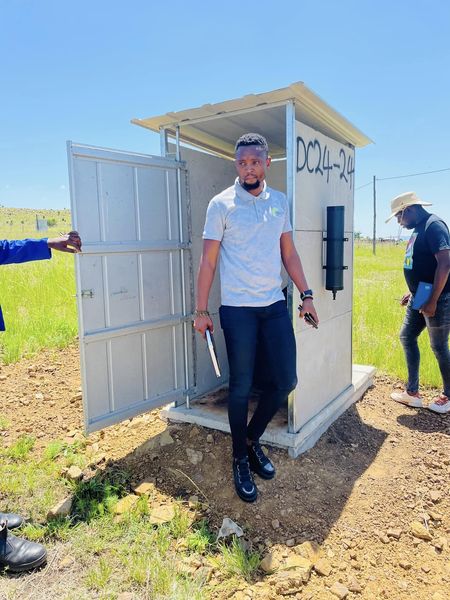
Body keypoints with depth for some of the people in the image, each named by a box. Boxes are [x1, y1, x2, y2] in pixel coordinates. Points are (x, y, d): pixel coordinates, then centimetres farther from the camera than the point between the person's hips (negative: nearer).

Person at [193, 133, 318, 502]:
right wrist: (201, 310, -6)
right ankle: (241, 459, 24)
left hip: (275, 305, 5)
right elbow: (208, 260, -4)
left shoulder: (280, 202, 10)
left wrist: (306, 295, 8)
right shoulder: (222, 204, -4)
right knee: (241, 387, 3)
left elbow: (289, 253, 13)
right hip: (238, 309, -4)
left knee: (286, 380, 5)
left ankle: (253, 438, 31)